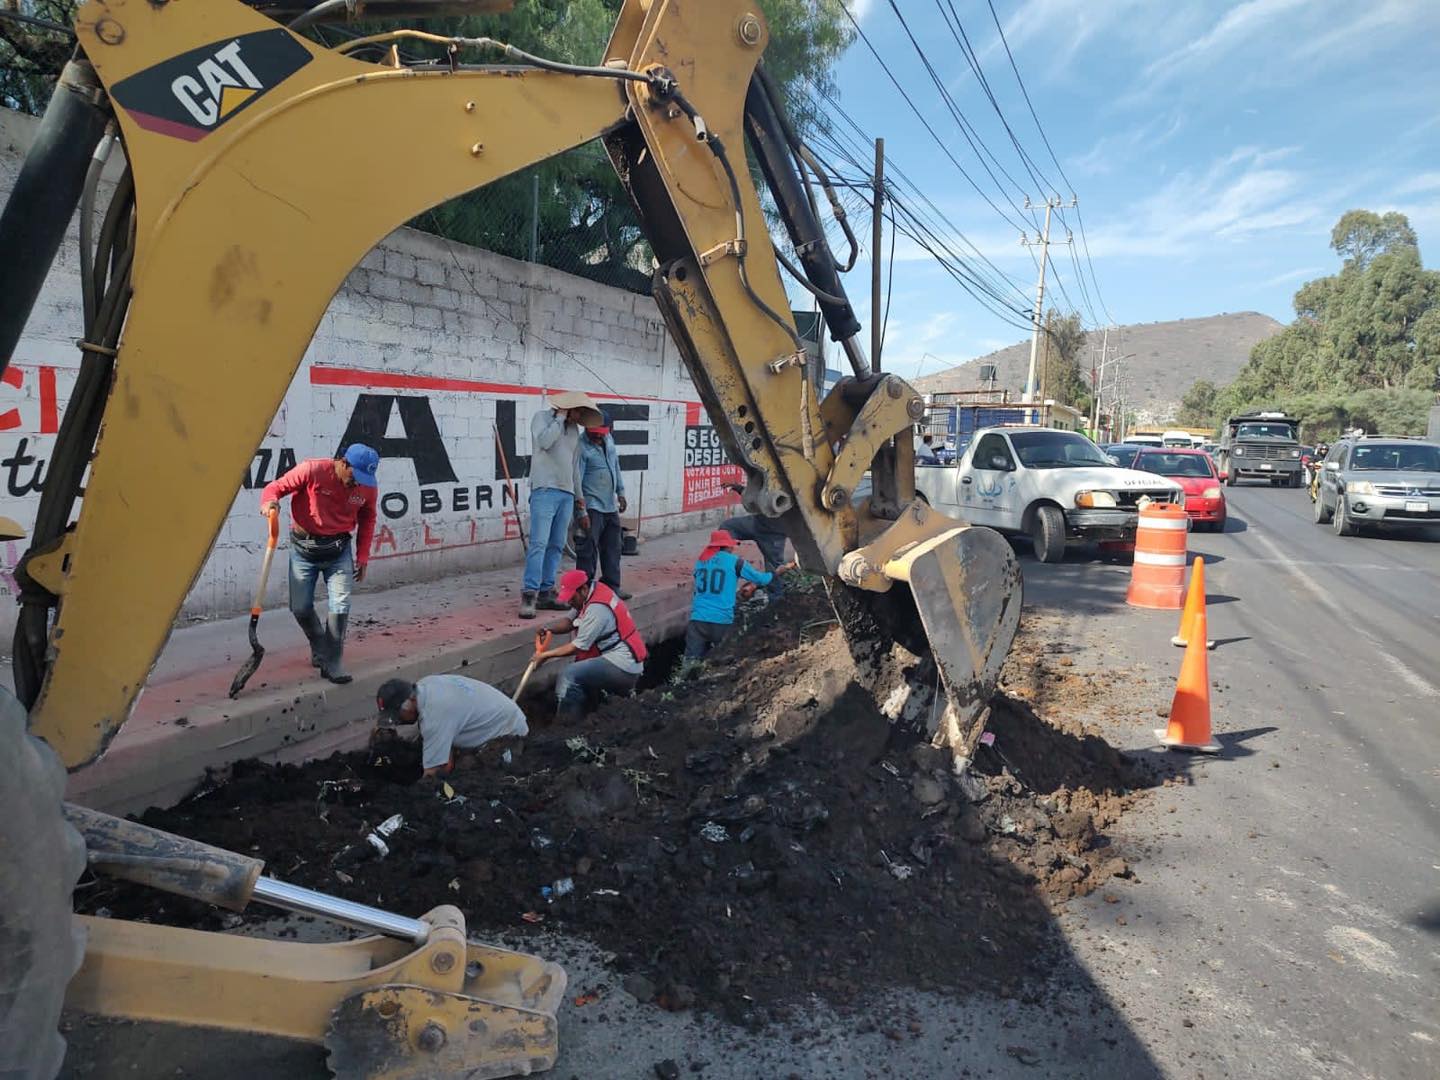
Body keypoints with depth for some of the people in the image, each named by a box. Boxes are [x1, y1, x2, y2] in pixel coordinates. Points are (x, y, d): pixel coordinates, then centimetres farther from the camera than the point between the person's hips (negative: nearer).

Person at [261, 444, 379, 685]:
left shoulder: (369, 486, -8)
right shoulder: (312, 471, -19)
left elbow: (367, 520, 8)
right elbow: (275, 487, -10)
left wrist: (362, 557, 7)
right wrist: (269, 502, -33)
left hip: (339, 551, 1)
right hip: (304, 548, -1)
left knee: (340, 607, -10)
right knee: (300, 608, 4)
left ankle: (332, 663, 4)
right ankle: (319, 646, 34)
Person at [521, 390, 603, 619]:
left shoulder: (574, 428, 21)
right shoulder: (542, 417, 3)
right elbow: (545, 441, -17)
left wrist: (579, 494, 27)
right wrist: (560, 417, -6)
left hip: (567, 494, 7)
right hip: (545, 490, -7)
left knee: (556, 546, 5)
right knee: (539, 543, -14)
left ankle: (546, 592, 9)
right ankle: (529, 594, -15)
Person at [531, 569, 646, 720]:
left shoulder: (597, 608, -20)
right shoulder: (597, 590, 6)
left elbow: (577, 647, -14)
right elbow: (571, 622, 14)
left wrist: (545, 655, -4)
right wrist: (549, 630, -4)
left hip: (623, 668, -10)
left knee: (568, 677, -19)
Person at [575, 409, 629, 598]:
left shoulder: (608, 440, 9)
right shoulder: (582, 448, -15)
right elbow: (576, 482, -18)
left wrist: (621, 493, 19)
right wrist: (581, 512, -21)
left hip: (610, 506, 8)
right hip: (592, 508, -8)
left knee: (612, 549, 14)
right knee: (588, 551, -7)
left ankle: (612, 586, 24)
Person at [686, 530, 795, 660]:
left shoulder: (700, 561, 12)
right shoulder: (735, 562, -1)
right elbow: (761, 579, 7)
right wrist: (782, 569, 25)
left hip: (698, 619, 3)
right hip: (722, 620, -3)